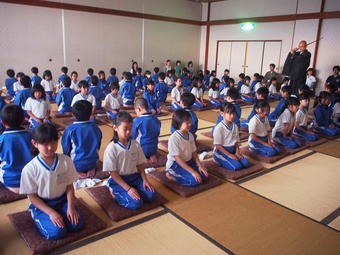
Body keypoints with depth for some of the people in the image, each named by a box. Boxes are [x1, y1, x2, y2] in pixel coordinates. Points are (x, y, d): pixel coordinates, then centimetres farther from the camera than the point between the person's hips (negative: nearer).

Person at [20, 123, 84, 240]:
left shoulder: (66, 161, -9)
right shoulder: (30, 169, -16)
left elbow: (69, 186, -1)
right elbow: (32, 196, -9)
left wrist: (70, 207, -12)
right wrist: (51, 212, -17)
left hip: (63, 200, 2)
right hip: (41, 205, -2)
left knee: (77, 224, -18)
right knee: (57, 232, -21)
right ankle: (42, 219, 9)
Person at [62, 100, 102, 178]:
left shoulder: (70, 129, -15)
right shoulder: (96, 128, -5)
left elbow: (66, 150, -4)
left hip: (76, 165, -4)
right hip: (92, 163, 4)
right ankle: (91, 171, 14)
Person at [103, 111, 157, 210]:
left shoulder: (136, 144, 1)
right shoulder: (111, 148, -14)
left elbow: (140, 165, 8)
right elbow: (113, 173, -13)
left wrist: (145, 180, -8)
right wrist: (128, 188, -19)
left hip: (135, 177, 5)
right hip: (119, 180, -5)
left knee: (151, 196, -16)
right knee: (136, 203, -22)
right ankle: (116, 192, 3)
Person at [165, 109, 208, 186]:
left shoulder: (190, 135, 1)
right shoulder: (174, 138, -22)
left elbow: (194, 152, 8)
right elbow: (177, 158, -23)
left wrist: (200, 165, -7)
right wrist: (193, 172, -26)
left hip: (188, 162, 8)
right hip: (175, 164, -8)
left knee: (204, 176, -10)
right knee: (195, 180, -25)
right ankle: (171, 175, -5)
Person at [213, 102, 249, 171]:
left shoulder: (235, 126, 5)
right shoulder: (219, 128, -16)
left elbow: (236, 141, 11)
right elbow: (218, 145, -15)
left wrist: (237, 152, -6)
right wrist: (229, 155, -18)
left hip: (232, 150, 6)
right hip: (221, 152, -6)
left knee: (246, 163, -13)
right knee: (237, 166, -23)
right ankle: (220, 161, -1)